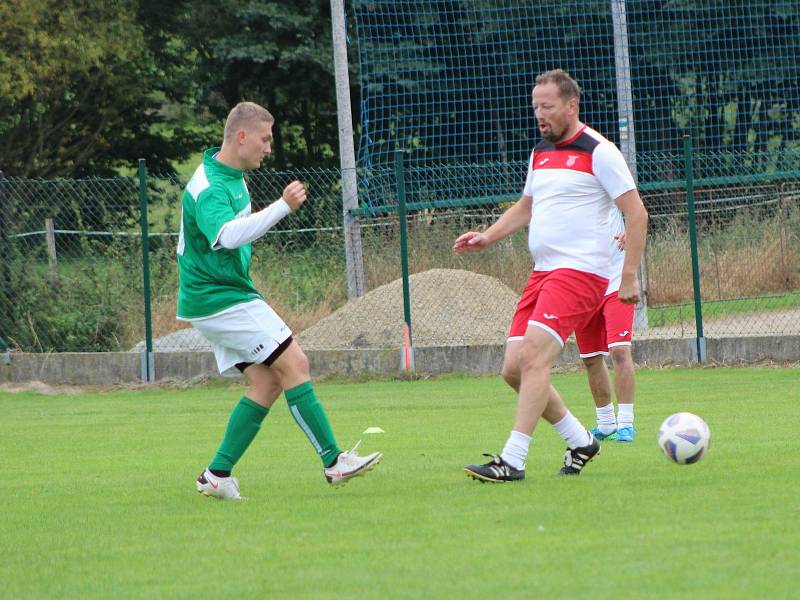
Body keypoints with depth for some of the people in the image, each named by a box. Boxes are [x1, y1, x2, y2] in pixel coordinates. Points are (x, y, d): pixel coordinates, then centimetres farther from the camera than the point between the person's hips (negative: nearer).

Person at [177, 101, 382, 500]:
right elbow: (226, 235, -41)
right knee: (294, 364, -13)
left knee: (267, 381, 3)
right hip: (221, 299, -10)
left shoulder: (231, 177, 13)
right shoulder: (209, 188, -21)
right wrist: (282, 207, -46)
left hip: (229, 294, 10)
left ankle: (217, 475, 3)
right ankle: (334, 462, -11)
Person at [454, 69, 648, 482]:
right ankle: (580, 441, 18)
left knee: (534, 356, -21)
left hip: (580, 272, -9)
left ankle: (512, 460, -22)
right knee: (514, 368, 2)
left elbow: (637, 213, -8)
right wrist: (487, 237, 13)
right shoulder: (540, 153, 16)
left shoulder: (598, 152, -7)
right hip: (541, 273, 9)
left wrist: (629, 276, -13)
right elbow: (525, 207, 30)